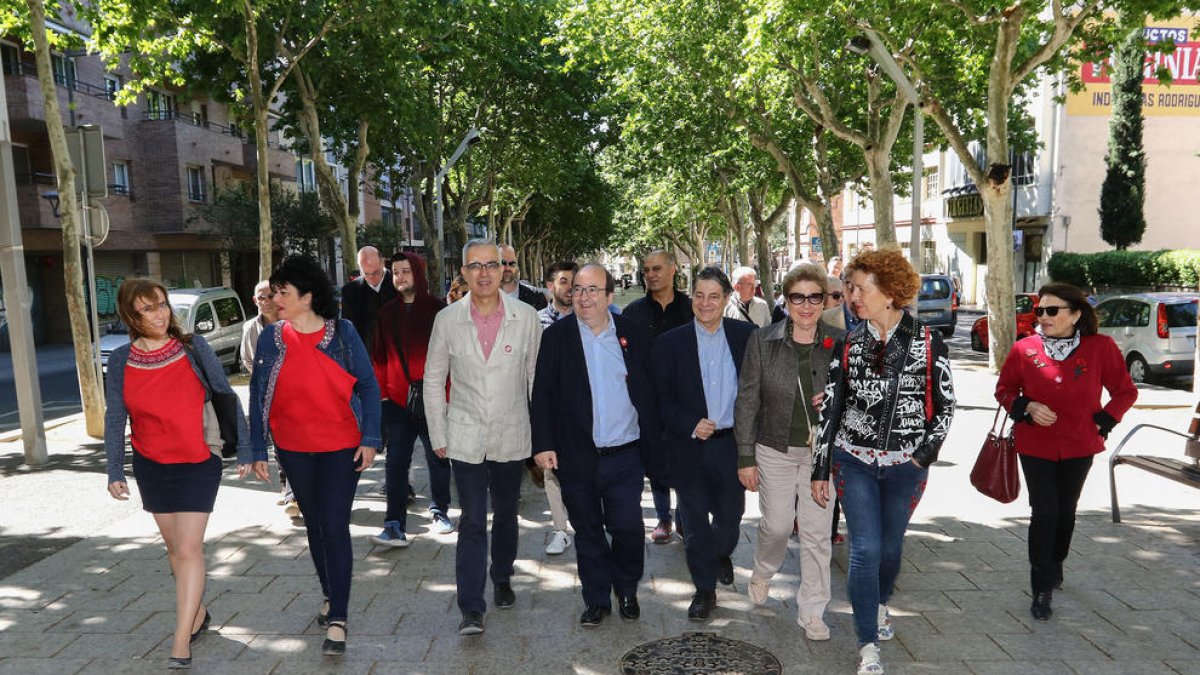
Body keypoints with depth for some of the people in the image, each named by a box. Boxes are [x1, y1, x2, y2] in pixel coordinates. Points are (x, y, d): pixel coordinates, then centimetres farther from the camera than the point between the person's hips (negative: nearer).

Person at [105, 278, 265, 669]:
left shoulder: (194, 348, -9)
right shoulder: (121, 360, -3)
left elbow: (226, 399, -5)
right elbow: (114, 419, 3)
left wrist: (245, 452, -6)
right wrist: (115, 471, -2)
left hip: (198, 463, -3)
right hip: (151, 466, 3)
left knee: (189, 549, -7)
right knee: (174, 547, 16)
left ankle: (181, 644, -1)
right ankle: (198, 613, 36)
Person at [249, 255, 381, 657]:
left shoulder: (342, 332, -8)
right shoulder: (270, 337, -1)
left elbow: (368, 386, -6)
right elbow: (258, 395, 4)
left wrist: (369, 439, -10)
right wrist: (257, 448, 2)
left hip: (341, 449, -3)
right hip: (293, 450, 3)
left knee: (335, 528, -5)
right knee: (314, 525, 16)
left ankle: (337, 621, 1)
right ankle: (330, 596, 36)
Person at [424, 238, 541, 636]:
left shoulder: (526, 317, -5)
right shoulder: (447, 319, -4)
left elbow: (537, 376, 3)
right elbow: (433, 380, 4)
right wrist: (438, 435, 3)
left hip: (512, 435, 1)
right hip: (466, 437, -1)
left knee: (506, 515, 16)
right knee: (472, 522, -2)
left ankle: (502, 580, 39)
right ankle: (471, 609, 5)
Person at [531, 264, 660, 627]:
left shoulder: (635, 334, 2)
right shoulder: (556, 337, -1)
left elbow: (650, 392, 6)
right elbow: (542, 394, -3)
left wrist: (652, 444, 2)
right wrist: (544, 444, -10)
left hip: (625, 457, 0)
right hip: (577, 457, 0)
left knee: (628, 529, 3)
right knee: (588, 532, 12)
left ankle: (627, 591, 29)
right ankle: (596, 599, 29)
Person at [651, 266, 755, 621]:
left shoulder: (746, 336, 0)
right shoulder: (670, 343, -3)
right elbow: (661, 399, -3)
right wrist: (690, 426, -16)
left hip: (733, 444, 1)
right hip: (690, 447, -1)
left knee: (730, 517, 14)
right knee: (696, 524, 7)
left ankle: (720, 555, 48)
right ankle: (705, 589, 26)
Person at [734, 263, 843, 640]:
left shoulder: (839, 343, -1)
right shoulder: (763, 341, -4)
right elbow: (747, 401, -2)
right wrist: (746, 457, -3)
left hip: (823, 452, 1)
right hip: (775, 450, -1)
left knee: (817, 533, 5)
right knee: (776, 525, 7)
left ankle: (812, 612, 21)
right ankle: (763, 571, 41)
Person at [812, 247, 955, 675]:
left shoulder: (927, 343, -7)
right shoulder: (848, 344, -3)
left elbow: (944, 405, 1)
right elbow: (830, 408, 0)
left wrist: (924, 455, -8)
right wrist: (820, 469, 0)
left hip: (905, 466, 0)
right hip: (855, 462, 0)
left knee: (890, 546, 15)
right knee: (865, 549, -3)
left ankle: (880, 604, 45)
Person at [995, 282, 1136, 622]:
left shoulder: (1101, 347, -7)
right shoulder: (1024, 349, -8)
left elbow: (1126, 392, 5)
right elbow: (1003, 390, 4)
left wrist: (1102, 422, -4)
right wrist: (1027, 407, -13)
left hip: (1079, 446, 2)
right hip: (1035, 446, -1)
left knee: (1065, 512, 16)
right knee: (1044, 514, -6)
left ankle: (1055, 567, 40)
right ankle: (1042, 590, 5)